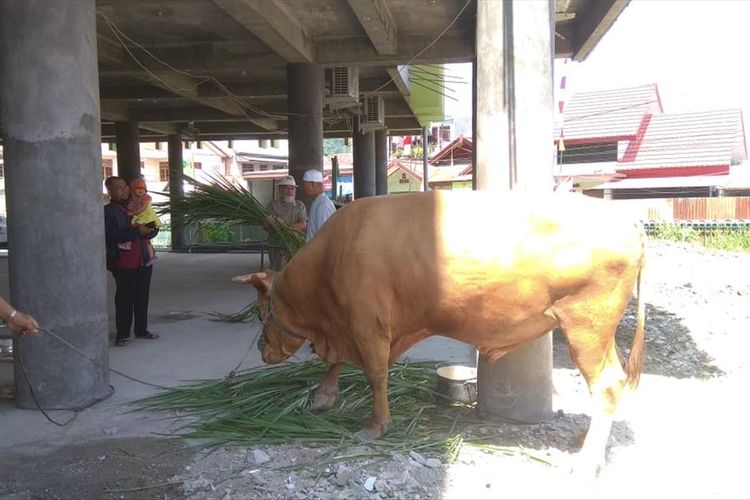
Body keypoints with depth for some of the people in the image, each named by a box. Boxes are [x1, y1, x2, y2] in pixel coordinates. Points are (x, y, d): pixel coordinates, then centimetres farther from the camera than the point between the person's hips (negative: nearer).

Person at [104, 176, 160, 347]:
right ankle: (122, 334, 5)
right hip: (123, 263, -6)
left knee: (142, 297, 10)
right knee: (125, 298, -3)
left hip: (143, 260, 6)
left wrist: (147, 230, -8)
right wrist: (137, 232, -17)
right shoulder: (108, 211, -3)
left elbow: (154, 228, 15)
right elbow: (112, 236, -17)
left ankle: (141, 330, 20)